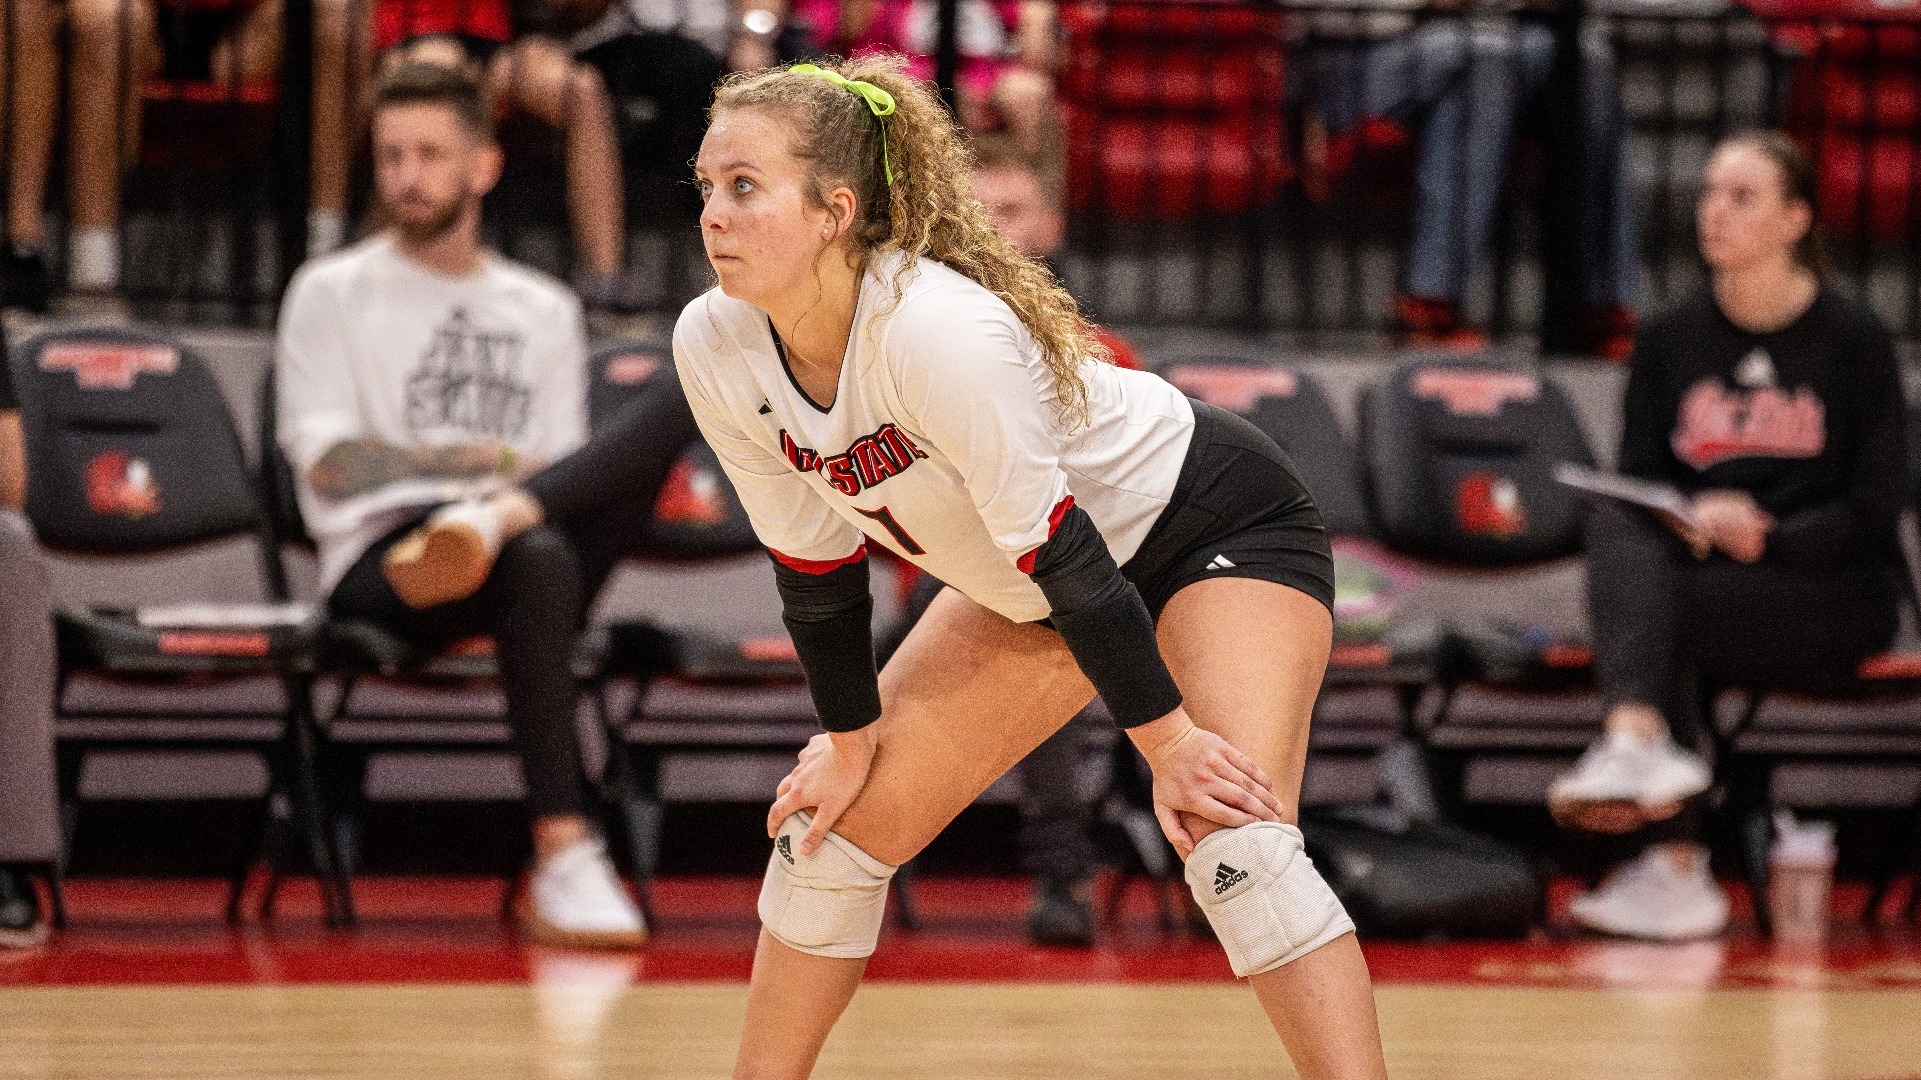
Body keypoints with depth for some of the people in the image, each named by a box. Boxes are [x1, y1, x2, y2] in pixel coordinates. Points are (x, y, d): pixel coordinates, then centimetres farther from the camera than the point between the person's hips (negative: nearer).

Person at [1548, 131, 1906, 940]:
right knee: (1613, 528, -29)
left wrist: (1765, 539, -20)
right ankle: (1642, 742, -49)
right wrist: (1694, 518, -18)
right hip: (1691, 565, 4)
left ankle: (1674, 871, -34)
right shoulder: (1669, 341, 11)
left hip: (1831, 593, -3)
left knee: (1667, 611, -31)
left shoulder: (1853, 341, 0)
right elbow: (1636, 482, 6)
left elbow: (1876, 505, -4)